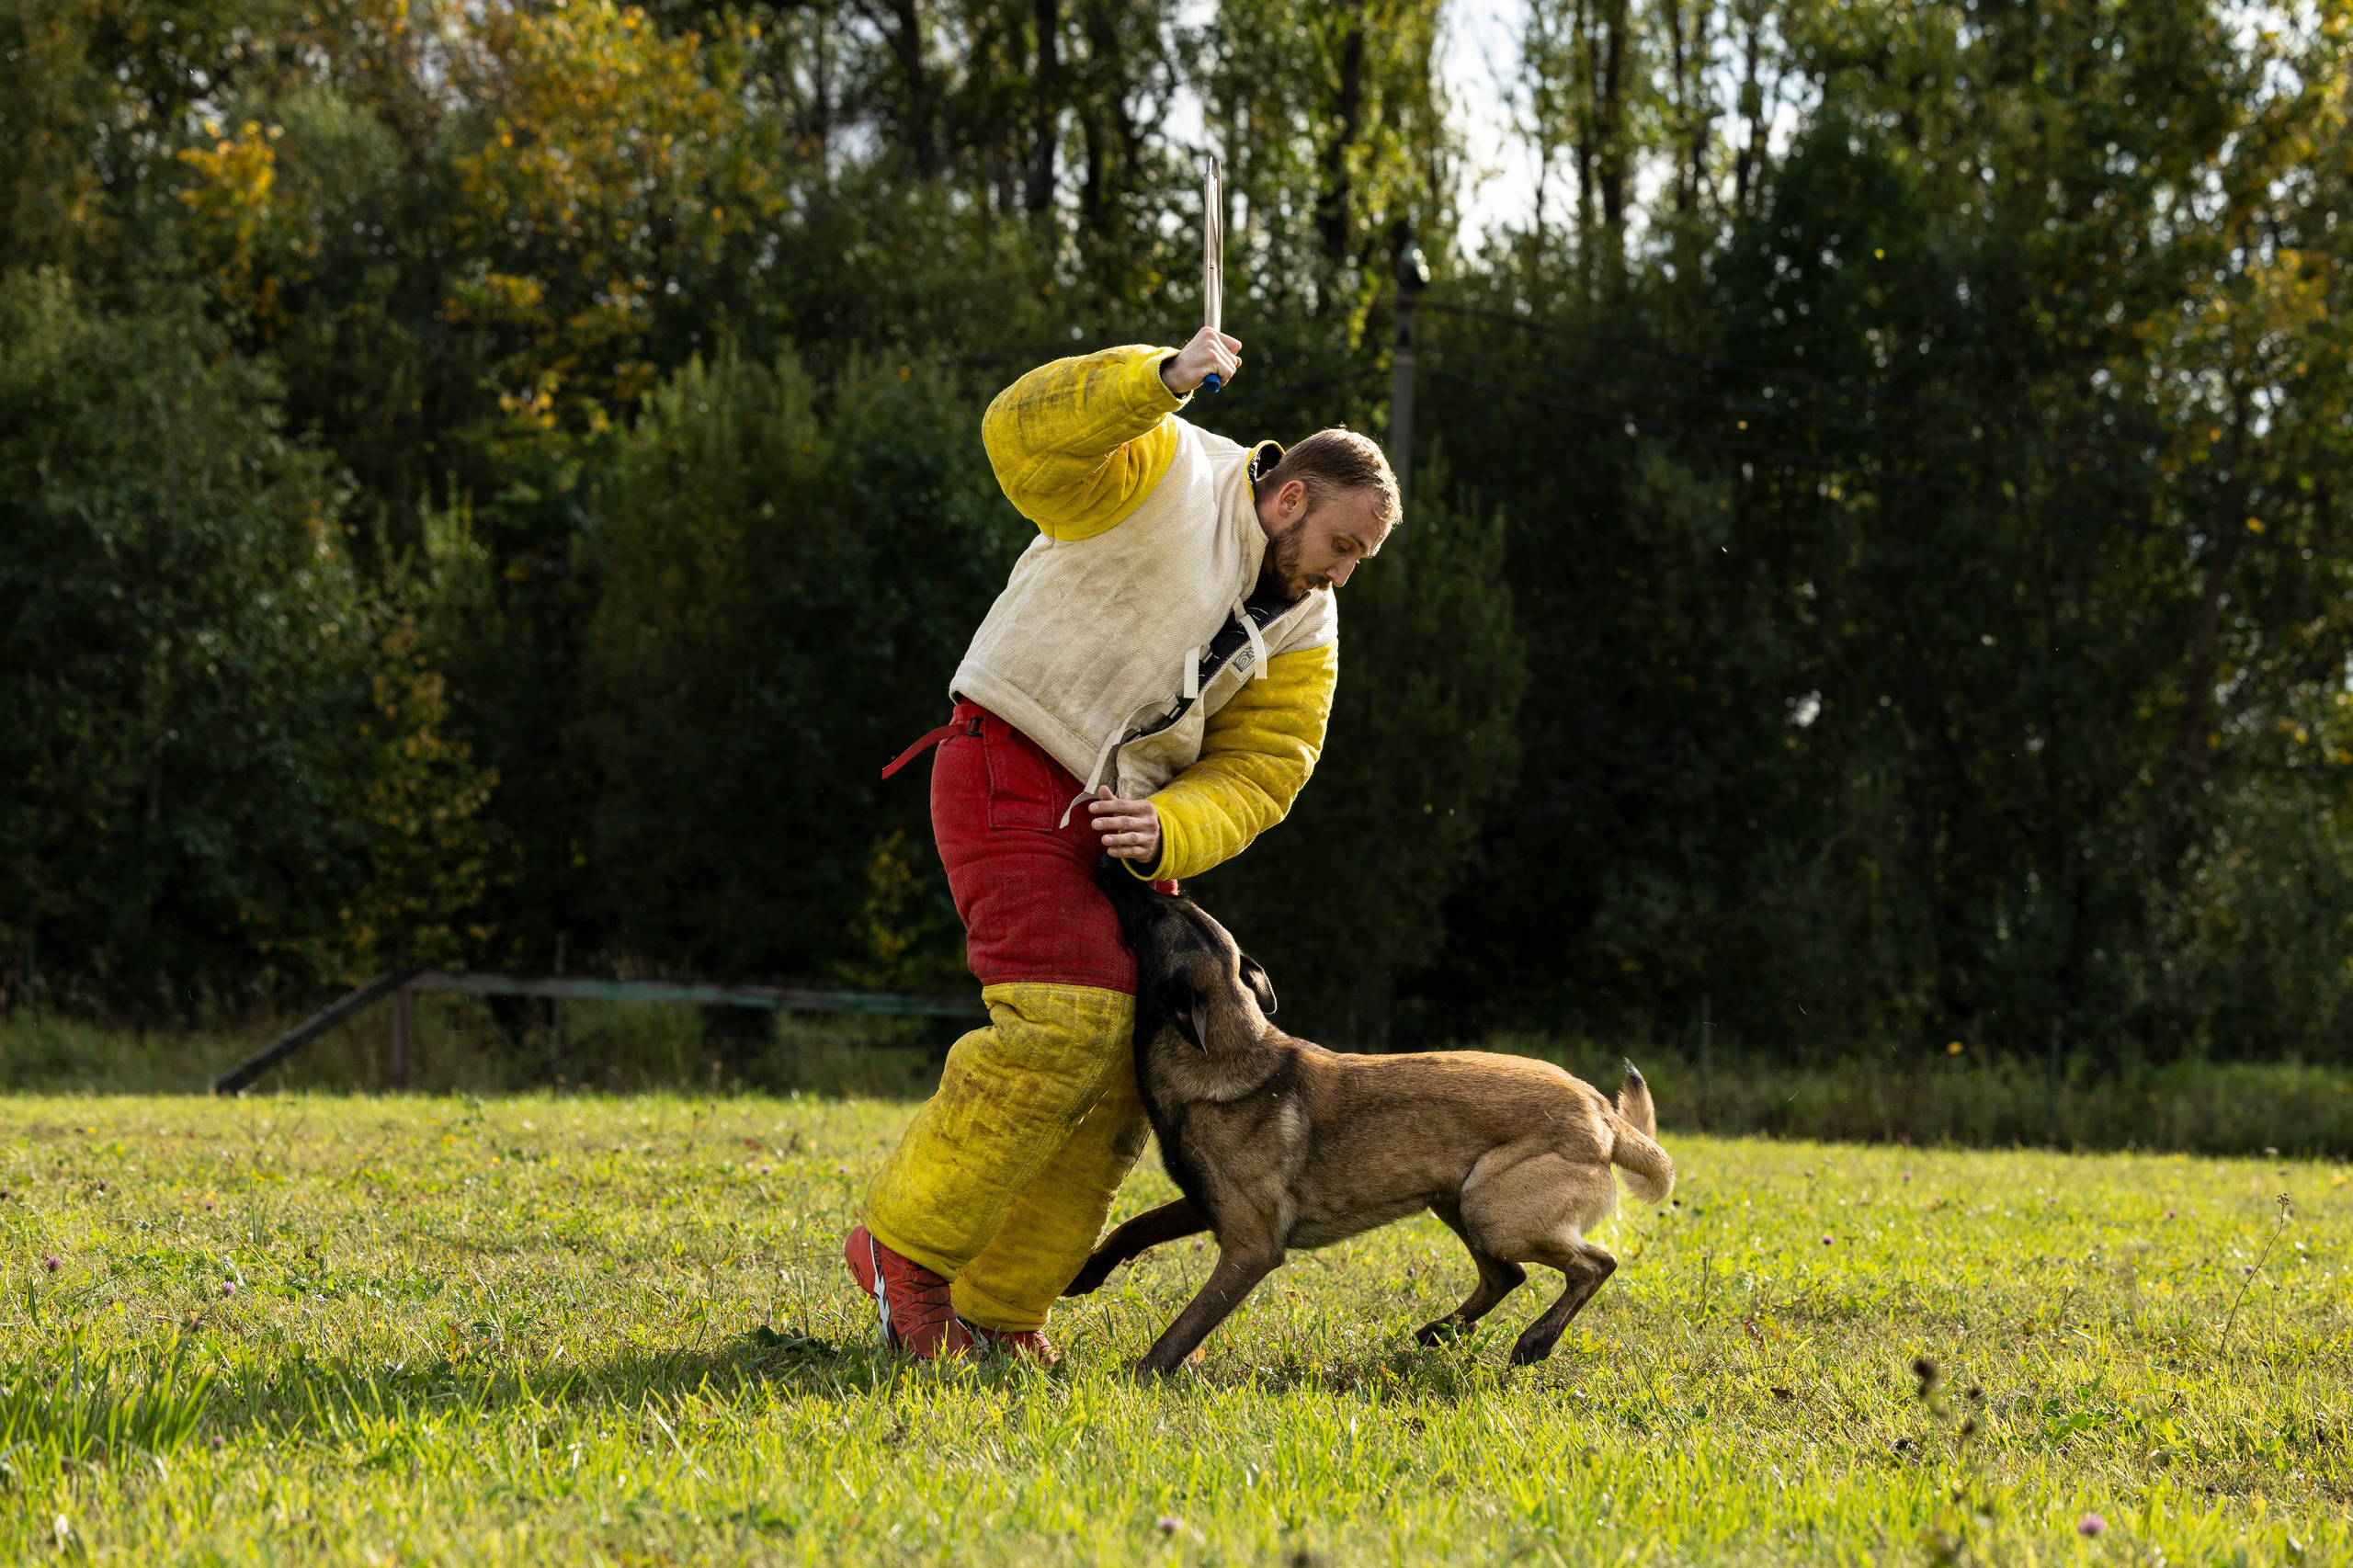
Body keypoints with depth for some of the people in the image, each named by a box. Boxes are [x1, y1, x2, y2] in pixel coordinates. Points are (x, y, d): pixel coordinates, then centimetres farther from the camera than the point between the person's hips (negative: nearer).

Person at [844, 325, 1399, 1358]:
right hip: (1009, 776, -8)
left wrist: (1166, 835, -15)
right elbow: (1023, 436, -23)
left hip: (1123, 821, 8)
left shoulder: (1304, 635, 10)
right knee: (1069, 1021, -22)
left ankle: (997, 1308, 12)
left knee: (1122, 1074, 2)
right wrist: (1163, 379, -35)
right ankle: (904, 1247, -10)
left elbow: (1256, 774, 4)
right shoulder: (1167, 476, -8)